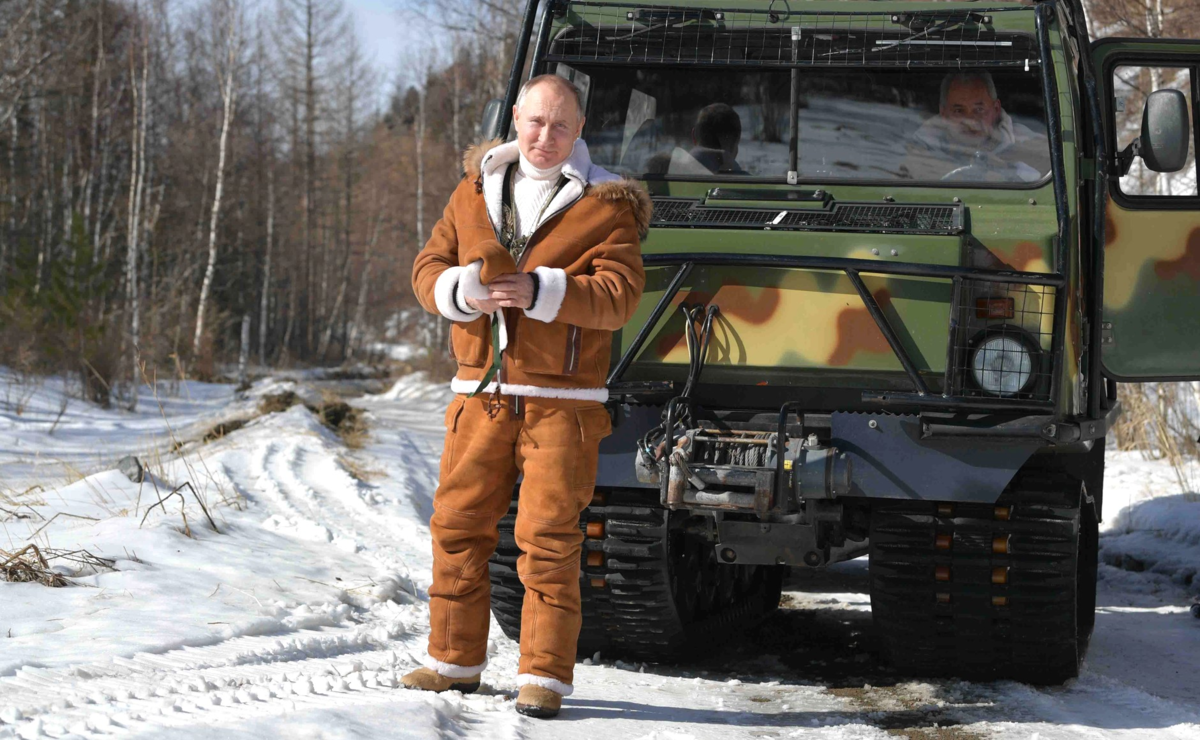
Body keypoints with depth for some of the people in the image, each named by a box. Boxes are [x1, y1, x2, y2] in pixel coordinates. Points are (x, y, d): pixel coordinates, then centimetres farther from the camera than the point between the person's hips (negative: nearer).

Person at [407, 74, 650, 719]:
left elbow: (619, 295, -11)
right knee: (458, 524, 7)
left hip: (562, 401, -4)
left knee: (548, 537, -5)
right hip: (481, 393, 4)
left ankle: (544, 675, 0)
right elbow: (428, 267, 11)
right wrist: (462, 290, -13)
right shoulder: (475, 191, 13)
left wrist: (539, 291, -24)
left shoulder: (606, 206, 0)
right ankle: (455, 660, 18)